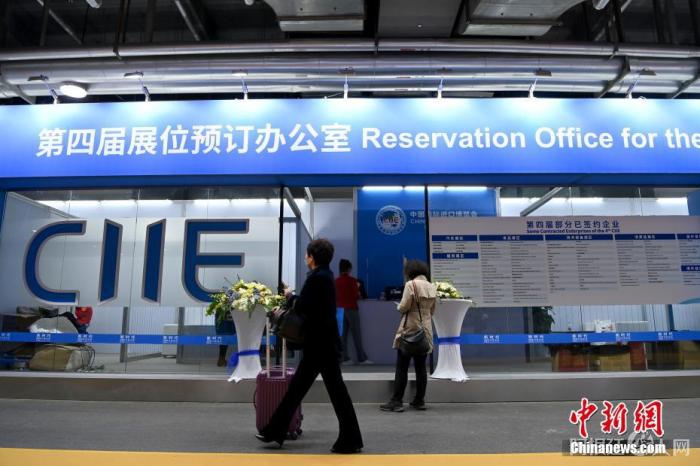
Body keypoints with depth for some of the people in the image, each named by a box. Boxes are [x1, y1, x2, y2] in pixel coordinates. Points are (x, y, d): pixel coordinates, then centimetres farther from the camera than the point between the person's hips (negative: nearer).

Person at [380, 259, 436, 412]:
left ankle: (396, 402, 0)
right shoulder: (432, 287, 8)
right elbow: (432, 311, 12)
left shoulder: (411, 284, -11)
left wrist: (399, 307, 5)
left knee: (402, 368, -2)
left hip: (410, 330, -6)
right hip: (426, 331, 6)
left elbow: (404, 307, -15)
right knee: (421, 367, 11)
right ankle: (419, 401, 16)